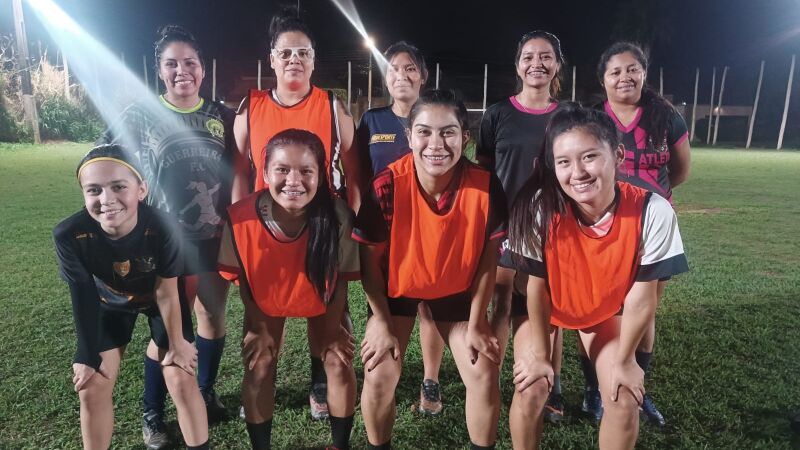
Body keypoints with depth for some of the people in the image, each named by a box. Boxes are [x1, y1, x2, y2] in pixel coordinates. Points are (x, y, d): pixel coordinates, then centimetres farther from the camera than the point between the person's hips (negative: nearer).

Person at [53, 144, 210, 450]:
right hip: (109, 303, 2)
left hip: (160, 299, -1)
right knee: (91, 388, 2)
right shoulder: (69, 235, -32)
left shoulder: (161, 227, -36)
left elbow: (165, 292, -22)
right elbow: (83, 297, -17)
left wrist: (176, 344, -9)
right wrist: (89, 356, -5)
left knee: (182, 380, -6)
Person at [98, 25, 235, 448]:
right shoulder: (139, 116, -6)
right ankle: (152, 415, 28)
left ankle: (205, 393, 39)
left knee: (213, 317, 16)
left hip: (215, 241, 3)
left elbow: (238, 172, 9)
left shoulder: (222, 116, 0)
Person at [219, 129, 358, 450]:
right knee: (258, 368, 3)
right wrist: (259, 327, -4)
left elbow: (340, 277, -19)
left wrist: (332, 329, -8)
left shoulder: (337, 216, -36)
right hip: (265, 302, 1)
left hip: (322, 301, 0)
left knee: (340, 363, 1)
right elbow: (243, 278, -15)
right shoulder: (241, 217, -34)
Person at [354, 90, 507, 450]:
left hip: (458, 290, 1)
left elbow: (488, 257, -12)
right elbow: (369, 258, -15)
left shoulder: (485, 187, -26)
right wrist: (381, 323, -10)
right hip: (397, 287, -1)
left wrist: (475, 325, -9)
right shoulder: (387, 186, -29)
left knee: (484, 375, -2)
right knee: (379, 375, -6)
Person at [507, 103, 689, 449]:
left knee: (625, 400, -3)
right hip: (545, 306, -1)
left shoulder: (653, 212, -31)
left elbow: (642, 294, -19)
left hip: (607, 309, 1)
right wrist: (539, 353, -9)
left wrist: (624, 360, -8)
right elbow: (537, 284, -20)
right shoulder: (541, 206, -33)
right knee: (532, 388, -10)